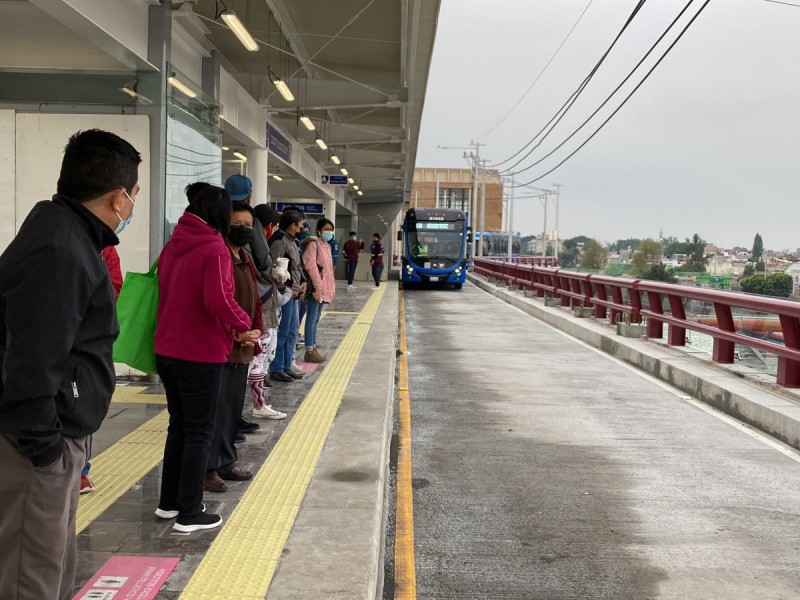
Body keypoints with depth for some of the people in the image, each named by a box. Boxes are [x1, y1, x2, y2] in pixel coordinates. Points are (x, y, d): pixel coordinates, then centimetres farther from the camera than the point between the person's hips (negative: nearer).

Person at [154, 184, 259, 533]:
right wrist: (243, 326, -10)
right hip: (201, 355, -7)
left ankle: (169, 502, 29)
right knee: (199, 432, 4)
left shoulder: (171, 246, 6)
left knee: (179, 425, 20)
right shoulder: (214, 248, -16)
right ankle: (189, 514, 9)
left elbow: (166, 292, 12)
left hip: (166, 350, 7)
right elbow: (218, 301, -27)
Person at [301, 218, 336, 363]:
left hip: (324, 288, 9)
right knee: (312, 319, -6)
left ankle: (313, 349, 18)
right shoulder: (313, 244, -9)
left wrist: (330, 288, 15)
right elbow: (311, 266, -18)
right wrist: (317, 287, -22)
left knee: (316, 319, 13)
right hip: (316, 288, -9)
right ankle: (309, 352, -3)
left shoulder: (327, 246, 18)